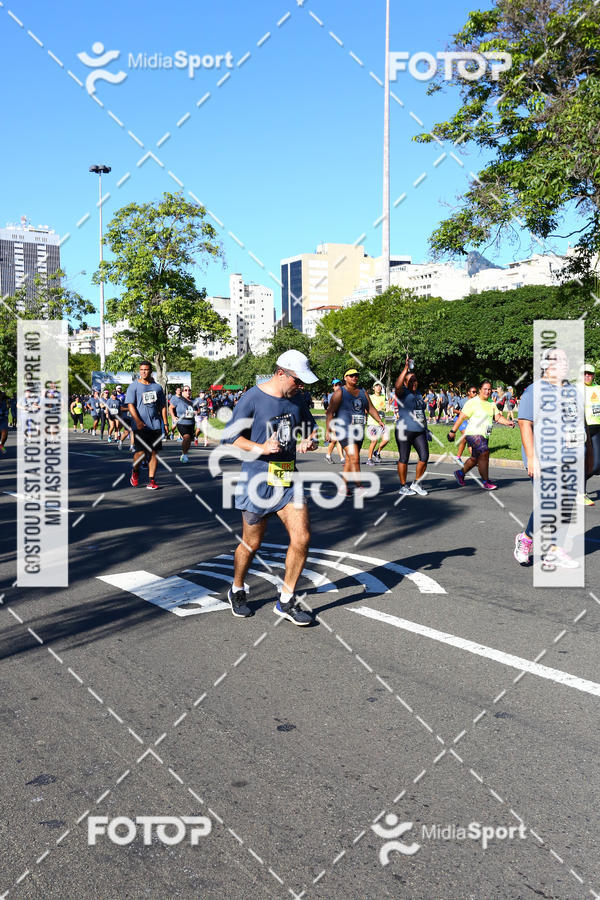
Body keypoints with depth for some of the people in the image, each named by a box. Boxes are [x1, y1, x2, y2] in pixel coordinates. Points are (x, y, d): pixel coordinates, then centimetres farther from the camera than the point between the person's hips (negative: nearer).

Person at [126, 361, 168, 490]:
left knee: (153, 453, 2)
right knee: (141, 453, -9)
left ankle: (151, 481, 6)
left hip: (156, 425, 4)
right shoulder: (134, 386, 0)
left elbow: (163, 406, 17)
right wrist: (137, 421, -20)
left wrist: (165, 423, 9)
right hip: (140, 426, -4)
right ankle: (134, 471, 21)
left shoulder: (157, 387, 12)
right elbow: (130, 405, -7)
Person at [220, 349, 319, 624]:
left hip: (288, 480, 5)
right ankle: (237, 592, 34)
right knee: (251, 543, 7)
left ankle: (286, 601, 11)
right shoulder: (252, 398, -9)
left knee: (302, 538, -5)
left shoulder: (296, 400, 9)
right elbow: (230, 436, -8)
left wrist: (310, 441, 1)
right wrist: (260, 448, -22)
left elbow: (311, 428, 24)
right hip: (258, 478, -5)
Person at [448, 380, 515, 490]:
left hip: (484, 435, 8)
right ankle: (486, 482, -12)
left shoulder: (491, 403, 12)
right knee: (484, 454, -19)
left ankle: (460, 473, 37)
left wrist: (508, 423, -9)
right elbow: (461, 417, -9)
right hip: (473, 433, -8)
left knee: (475, 458, 16)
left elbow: (498, 417, 9)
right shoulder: (473, 402, -9)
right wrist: (453, 431, -12)